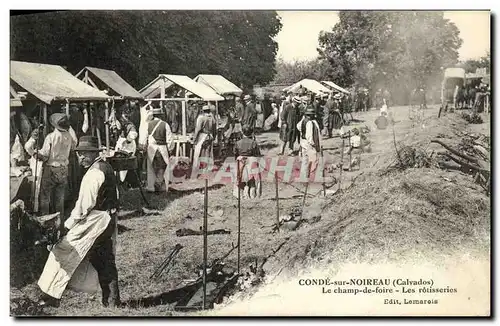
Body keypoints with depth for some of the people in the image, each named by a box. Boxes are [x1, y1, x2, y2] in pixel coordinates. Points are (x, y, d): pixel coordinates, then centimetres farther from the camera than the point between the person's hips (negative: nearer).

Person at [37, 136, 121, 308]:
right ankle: (112, 300, 19)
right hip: (108, 220, 10)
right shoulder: (106, 167, 12)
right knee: (105, 260, 15)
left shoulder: (94, 173, -18)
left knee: (63, 252, -1)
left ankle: (52, 295, 3)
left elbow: (85, 204, -19)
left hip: (94, 221, -9)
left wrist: (70, 223, -7)